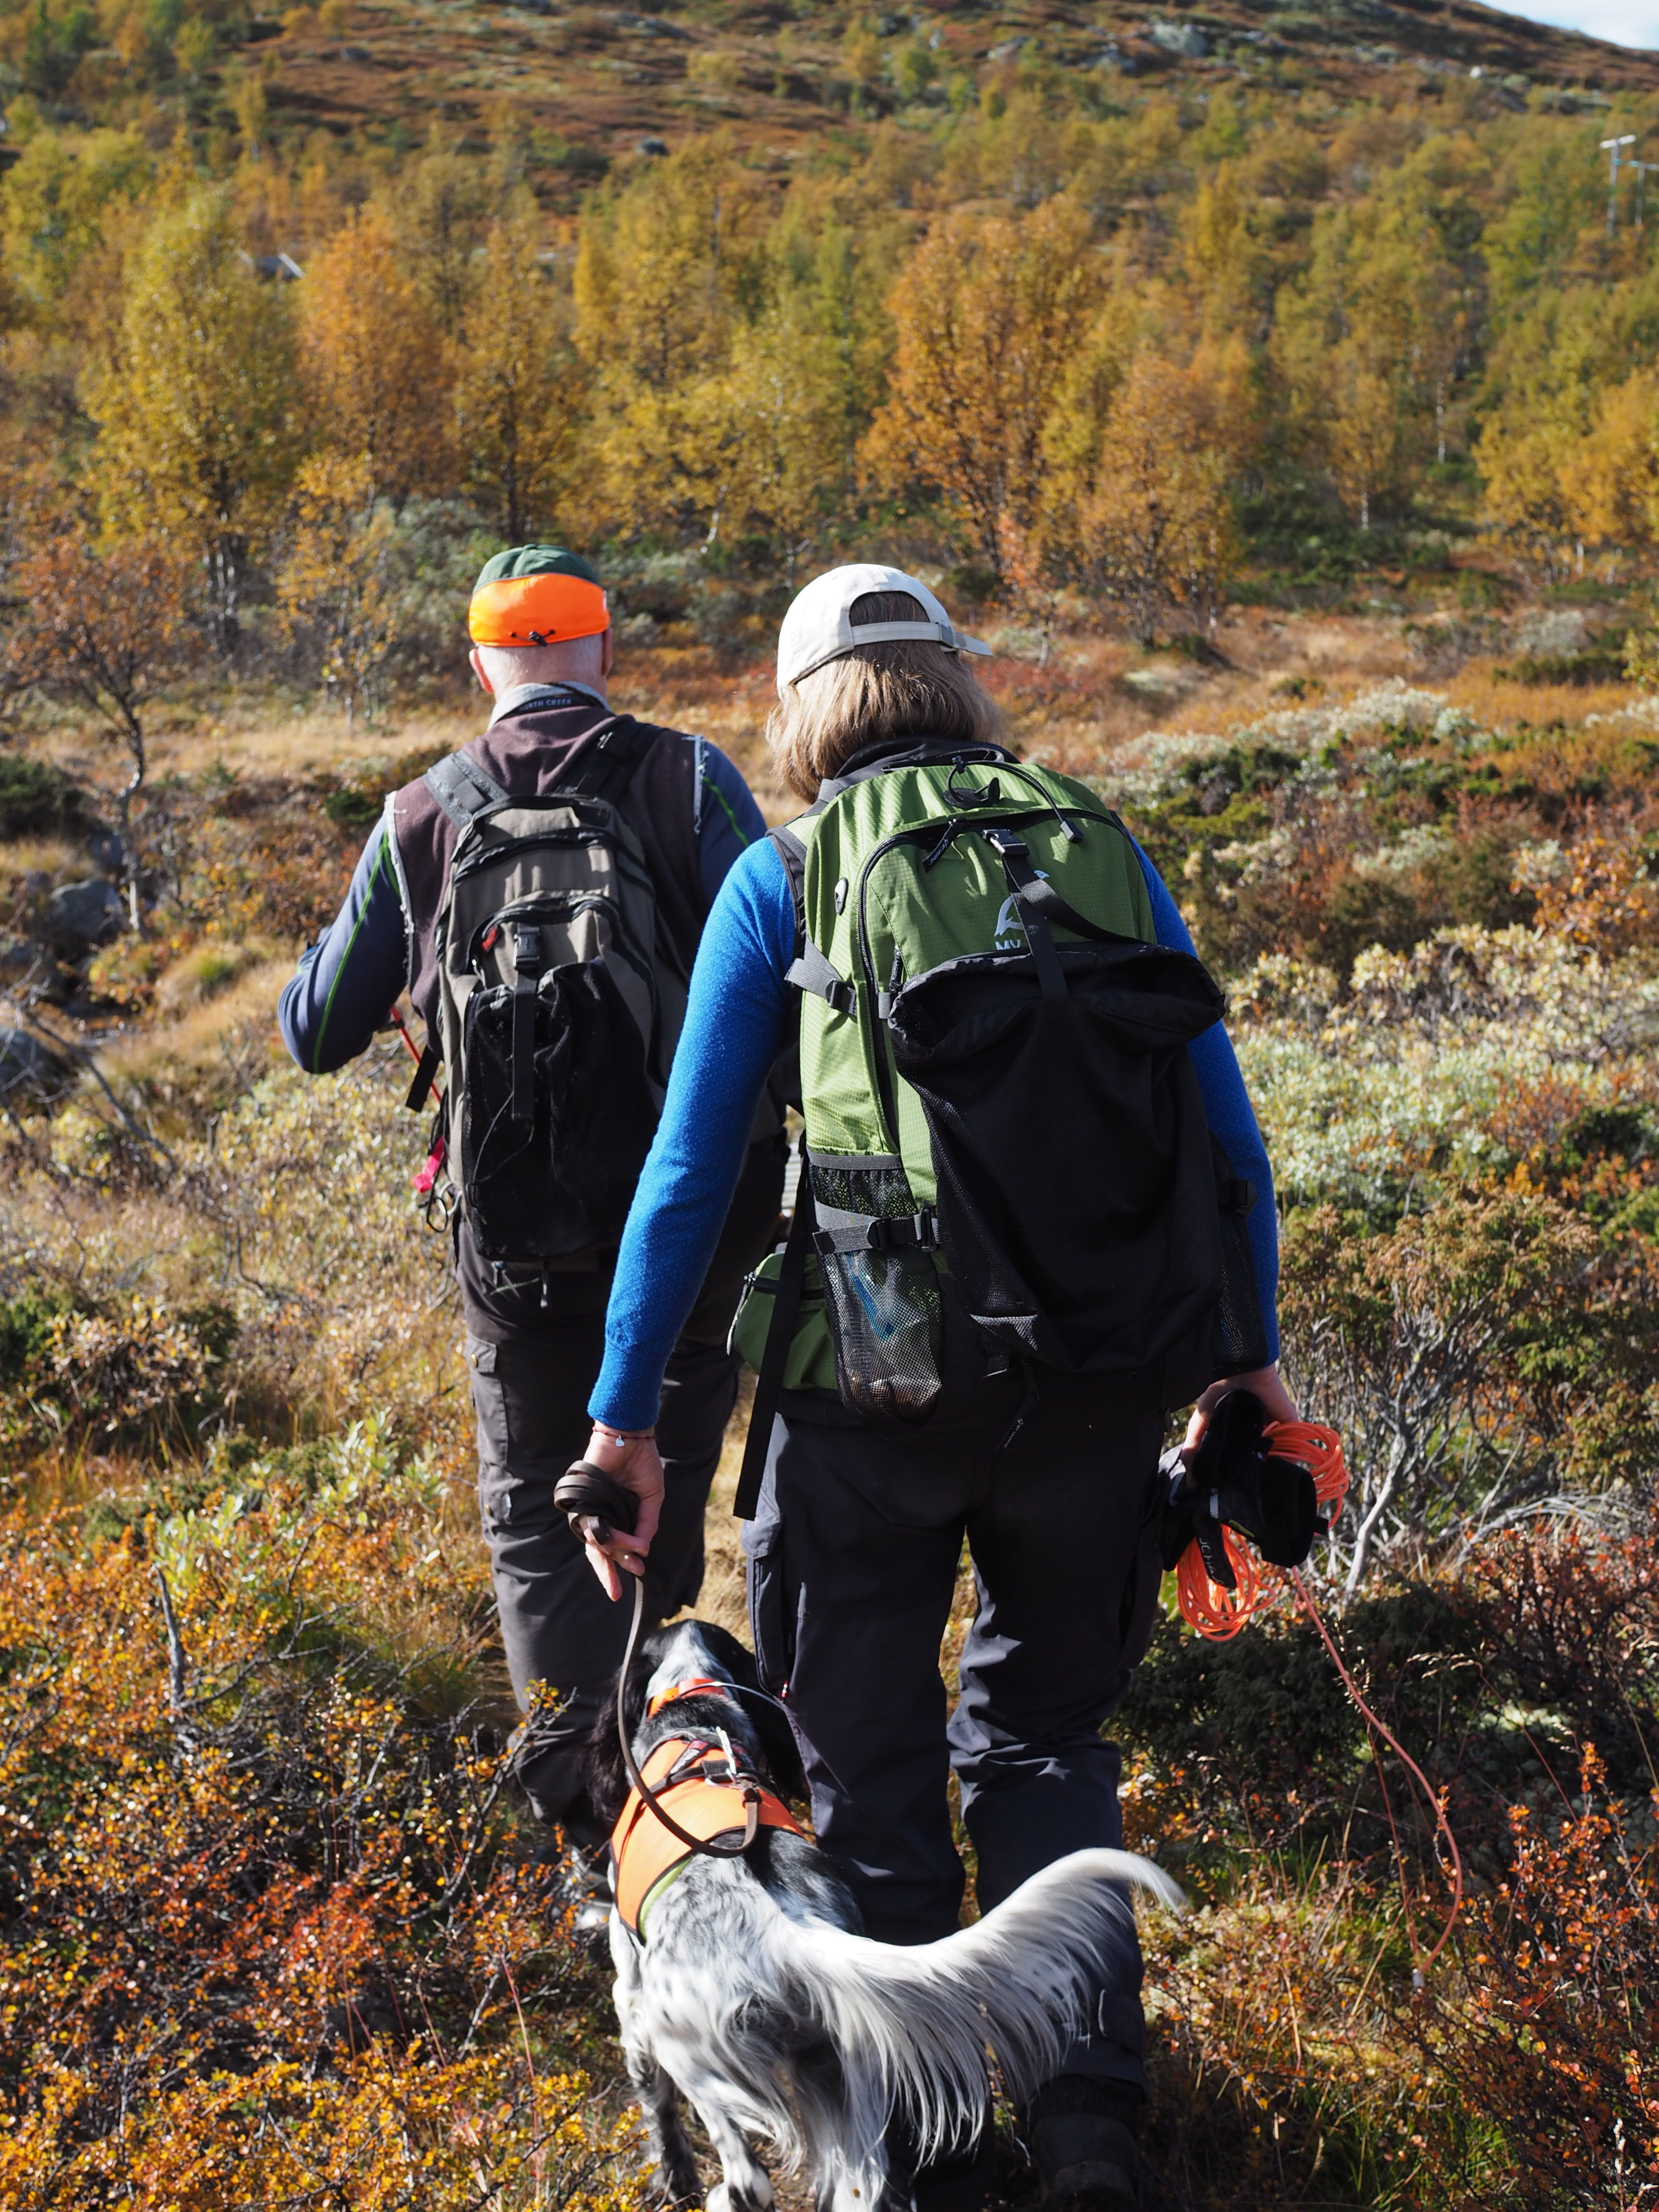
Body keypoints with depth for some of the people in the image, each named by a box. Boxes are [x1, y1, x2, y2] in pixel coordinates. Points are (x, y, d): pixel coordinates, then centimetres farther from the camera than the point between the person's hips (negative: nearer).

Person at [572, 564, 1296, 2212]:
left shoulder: (782, 880, -1)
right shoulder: (1105, 850, 6)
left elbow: (690, 1165, -4)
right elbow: (1224, 1126, 5)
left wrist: (625, 1411, 1)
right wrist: (1247, 1345, 15)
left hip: (877, 1391, -3)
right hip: (1094, 1380, 3)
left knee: (873, 1768, 15)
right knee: (1047, 1734, 24)